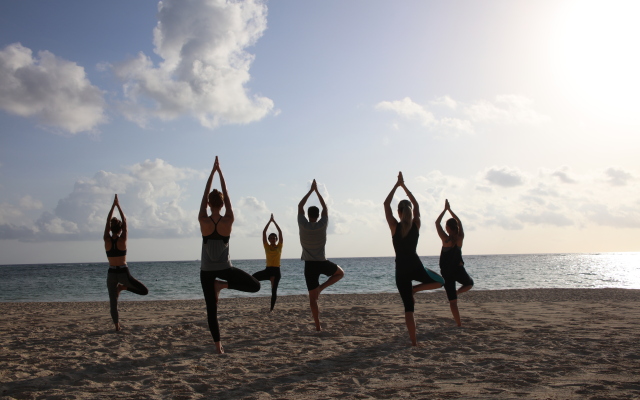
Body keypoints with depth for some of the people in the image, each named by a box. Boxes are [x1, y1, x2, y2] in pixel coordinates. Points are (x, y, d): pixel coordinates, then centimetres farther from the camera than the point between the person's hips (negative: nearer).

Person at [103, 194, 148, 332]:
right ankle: (122, 287, -3)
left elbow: (107, 222, 8)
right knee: (145, 291, 8)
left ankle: (117, 326, 7)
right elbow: (125, 222, 1)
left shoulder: (107, 240, -3)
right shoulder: (122, 239, -8)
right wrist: (118, 206, 8)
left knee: (113, 301, 10)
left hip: (111, 274, 3)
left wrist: (113, 206, 12)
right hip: (123, 273, -3)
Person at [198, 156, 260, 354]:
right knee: (255, 286, 15)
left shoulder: (203, 221, -14)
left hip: (207, 270, 1)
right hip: (224, 268, -1)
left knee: (212, 309, 8)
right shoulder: (228, 221, -13)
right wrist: (220, 173, 3)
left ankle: (218, 345, 6)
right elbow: (227, 195, -4)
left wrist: (212, 172, 2)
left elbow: (204, 196, -3)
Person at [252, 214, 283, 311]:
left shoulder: (279, 247, 3)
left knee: (274, 290, -2)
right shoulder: (267, 247, 6)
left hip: (276, 271, -1)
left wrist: (274, 221, -1)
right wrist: (270, 221, 1)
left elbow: (280, 232, -3)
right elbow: (264, 232, 1)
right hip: (267, 270, 1)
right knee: (253, 277, -25)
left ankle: (272, 308, 7)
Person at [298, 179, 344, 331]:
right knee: (340, 273, 27)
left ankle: (318, 325, 0)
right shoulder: (322, 225, -4)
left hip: (309, 265, 1)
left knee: (312, 297, 4)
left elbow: (300, 206, 9)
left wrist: (311, 190, 14)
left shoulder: (303, 225, -4)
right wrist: (317, 191, 17)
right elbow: (325, 207, 11)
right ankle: (321, 287, 5)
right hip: (322, 263, -1)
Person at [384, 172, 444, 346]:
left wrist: (397, 185, 4)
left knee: (408, 307, 5)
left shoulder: (395, 227, -7)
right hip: (415, 266, 0)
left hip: (401, 269, 0)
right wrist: (404, 186, 16)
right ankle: (415, 289, 4)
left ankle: (413, 340, 2)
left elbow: (386, 204, 0)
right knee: (440, 281, 26)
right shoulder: (416, 225, -2)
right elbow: (416, 204, 12)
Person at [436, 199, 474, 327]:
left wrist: (445, 210, 4)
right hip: (459, 270, 2)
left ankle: (459, 323, 1)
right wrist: (450, 210, 19)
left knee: (452, 300, 5)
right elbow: (459, 222, 14)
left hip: (447, 272, -2)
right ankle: (458, 292, 7)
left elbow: (437, 223, -4)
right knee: (469, 283, 34)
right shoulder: (460, 238, -3)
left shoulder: (446, 239, -13)